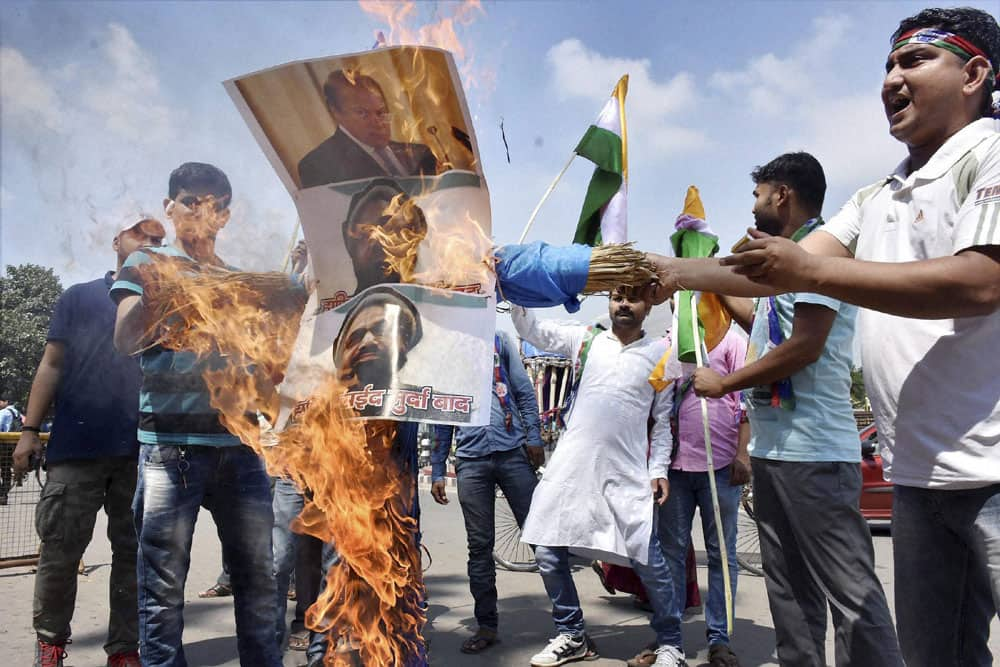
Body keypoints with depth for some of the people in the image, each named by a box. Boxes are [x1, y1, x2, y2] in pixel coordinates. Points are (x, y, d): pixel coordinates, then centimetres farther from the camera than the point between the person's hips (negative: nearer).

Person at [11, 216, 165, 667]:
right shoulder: (79, 298, 11)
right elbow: (52, 365, 8)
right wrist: (30, 429, 1)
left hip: (142, 452, 1)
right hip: (76, 446, -1)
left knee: (133, 553, 5)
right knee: (60, 550, 3)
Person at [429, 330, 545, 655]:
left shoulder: (497, 340, 10)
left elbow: (524, 392, 6)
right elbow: (441, 420, 15)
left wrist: (534, 437, -6)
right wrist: (437, 472, 11)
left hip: (513, 451, -1)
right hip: (470, 460, 2)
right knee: (479, 546, 4)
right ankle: (486, 625, 15)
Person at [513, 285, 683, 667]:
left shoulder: (661, 353, 5)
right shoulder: (586, 339, 7)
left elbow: (664, 419, 8)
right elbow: (531, 331, 4)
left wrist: (659, 469, 1)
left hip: (628, 472, -2)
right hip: (572, 464, 2)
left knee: (648, 560, -1)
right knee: (547, 551, 5)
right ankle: (572, 636, 24)